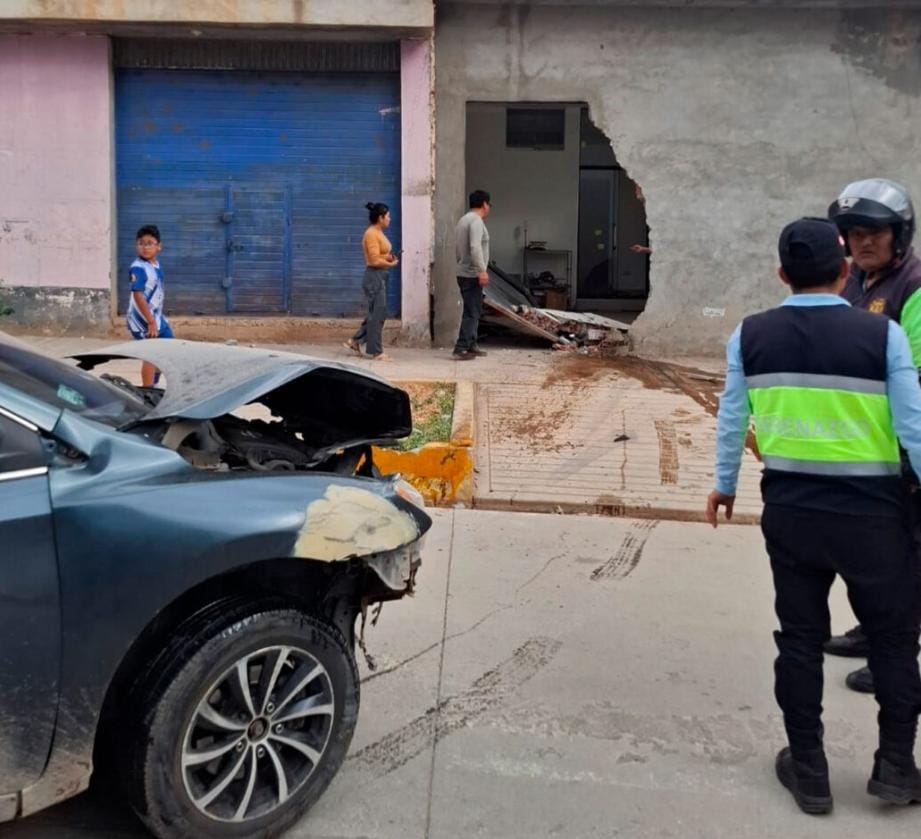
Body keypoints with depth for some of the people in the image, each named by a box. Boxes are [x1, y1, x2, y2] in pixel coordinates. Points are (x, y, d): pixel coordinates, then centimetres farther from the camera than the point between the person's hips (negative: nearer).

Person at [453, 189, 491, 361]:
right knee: (471, 313, -9)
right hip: (472, 275, -10)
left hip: (464, 273, 10)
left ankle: (471, 346, 21)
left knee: (474, 311, 17)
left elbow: (457, 247, 22)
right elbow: (475, 247, -27)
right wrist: (482, 270, -31)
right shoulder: (476, 221, -15)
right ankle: (461, 350, -12)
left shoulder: (464, 220, 16)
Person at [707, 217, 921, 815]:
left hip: (790, 507, 3)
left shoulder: (750, 335, -2)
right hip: (871, 509, -2)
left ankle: (809, 772, 24)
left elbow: (731, 419, 6)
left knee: (800, 637, 14)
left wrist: (725, 484, 20)